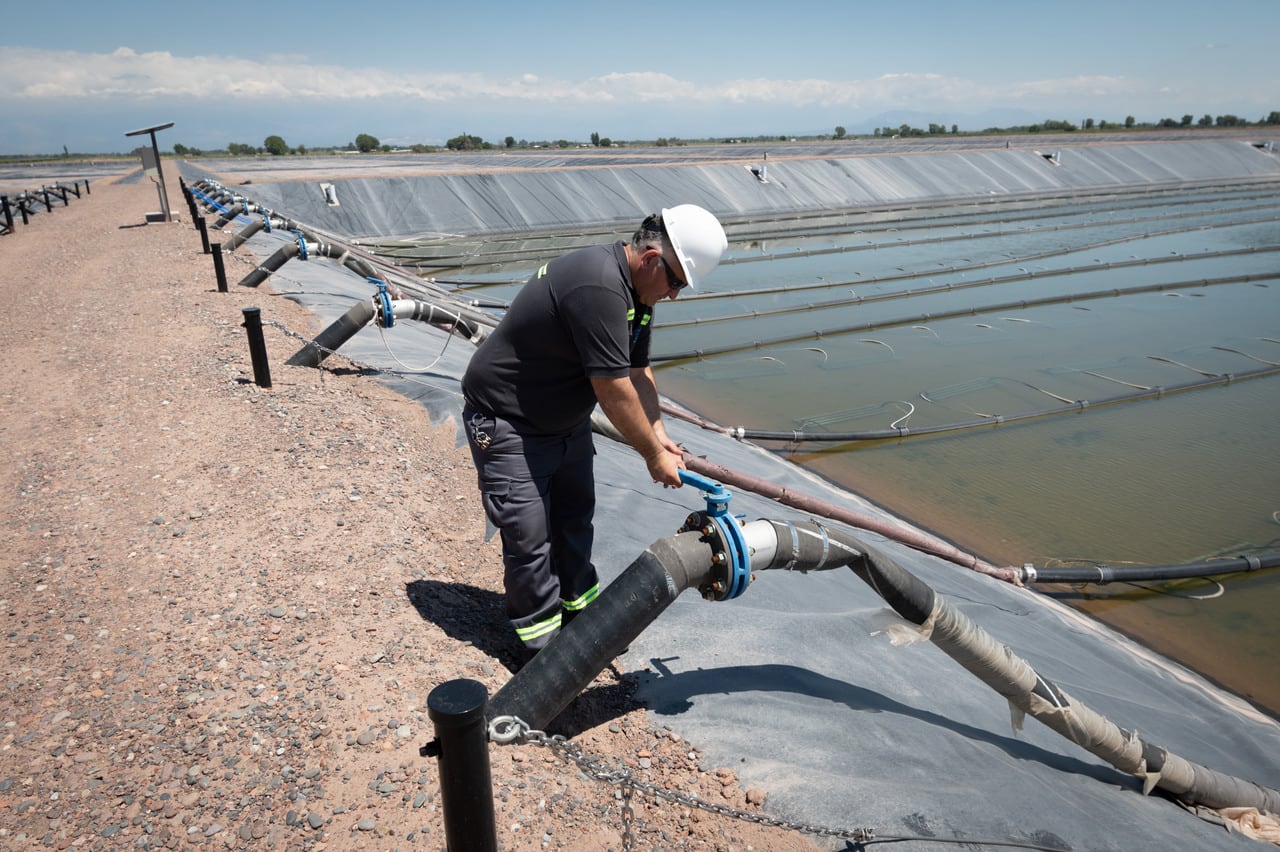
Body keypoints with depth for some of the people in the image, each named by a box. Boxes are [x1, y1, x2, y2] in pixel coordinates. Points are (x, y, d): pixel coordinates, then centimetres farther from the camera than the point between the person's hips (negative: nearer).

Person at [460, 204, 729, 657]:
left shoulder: (637, 290, 1)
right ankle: (543, 647, 13)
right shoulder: (598, 287, -32)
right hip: (507, 422, -10)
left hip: (567, 418, 10)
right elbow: (613, 389, -30)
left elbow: (637, 370, 7)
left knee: (575, 515, 19)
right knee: (529, 537, -3)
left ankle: (580, 607, 39)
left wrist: (660, 435, -4)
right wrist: (653, 454, -19)